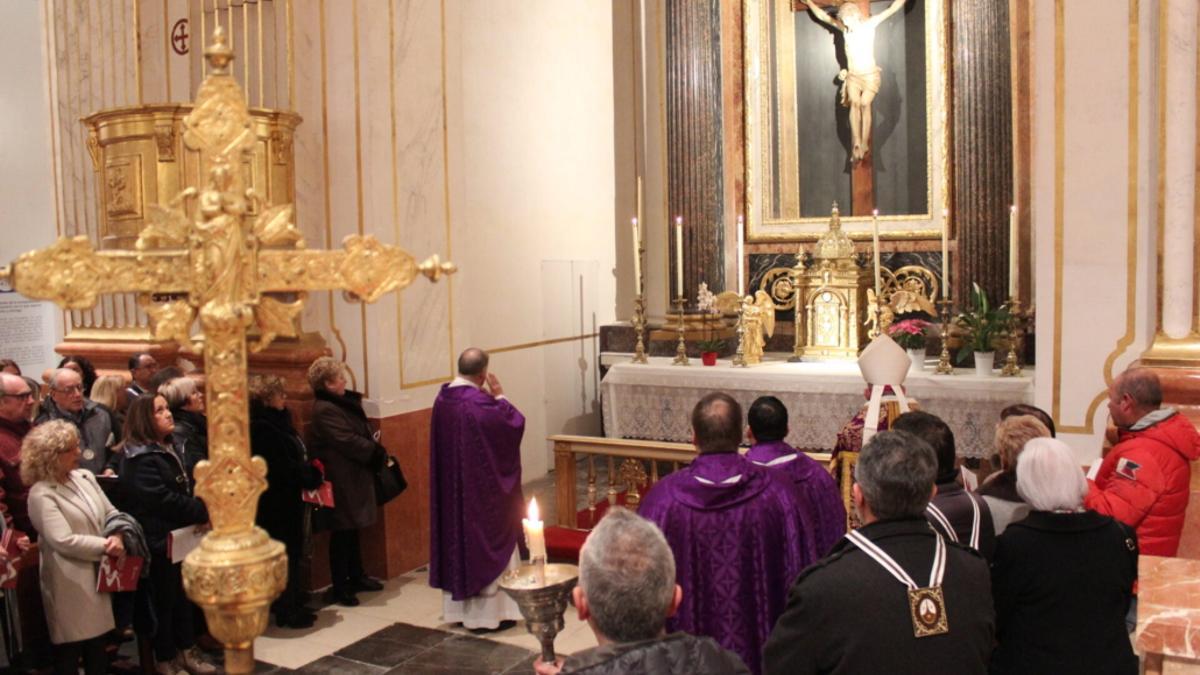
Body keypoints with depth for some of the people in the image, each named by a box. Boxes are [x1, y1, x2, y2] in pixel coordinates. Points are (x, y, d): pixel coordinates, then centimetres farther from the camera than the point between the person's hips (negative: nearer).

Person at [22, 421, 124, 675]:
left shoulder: (85, 476, 6)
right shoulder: (41, 494, -16)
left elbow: (110, 513, 9)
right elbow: (64, 541, -22)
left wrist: (117, 536, -11)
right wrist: (105, 546, -16)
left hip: (98, 575, 7)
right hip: (70, 585, -7)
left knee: (98, 644, 16)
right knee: (70, 649, 5)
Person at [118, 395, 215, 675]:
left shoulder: (169, 448, 11)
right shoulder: (141, 459, -18)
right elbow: (161, 499, -25)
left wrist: (202, 507, 2)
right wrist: (203, 512, -21)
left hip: (180, 534, 9)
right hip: (159, 539, -9)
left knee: (184, 594, 17)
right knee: (164, 600, 4)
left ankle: (187, 651, 29)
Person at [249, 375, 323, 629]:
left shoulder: (277, 422, 11)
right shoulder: (262, 429, -19)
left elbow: (294, 458, 14)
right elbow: (283, 467, -23)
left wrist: (311, 474, 0)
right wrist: (313, 476, -13)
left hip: (288, 502, 10)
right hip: (277, 503, -10)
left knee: (293, 554, 17)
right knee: (285, 555, 0)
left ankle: (293, 606, 27)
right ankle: (286, 611, 10)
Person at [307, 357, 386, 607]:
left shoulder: (342, 402, 12)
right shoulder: (324, 410, -18)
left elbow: (362, 430, 15)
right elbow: (348, 441, -22)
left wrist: (375, 448, -2)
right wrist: (378, 453, -12)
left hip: (354, 477, 10)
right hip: (341, 480, -10)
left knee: (352, 529, 18)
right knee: (343, 532, -2)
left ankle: (356, 577, 29)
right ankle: (339, 588, 7)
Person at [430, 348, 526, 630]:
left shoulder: (443, 397, 1)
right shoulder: (479, 402, -23)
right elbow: (515, 424, -17)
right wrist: (499, 396, -7)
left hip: (451, 486, 8)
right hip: (481, 487, -8)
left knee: (457, 536, 16)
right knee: (485, 541, 3)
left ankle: (457, 608, 26)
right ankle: (487, 613, 10)